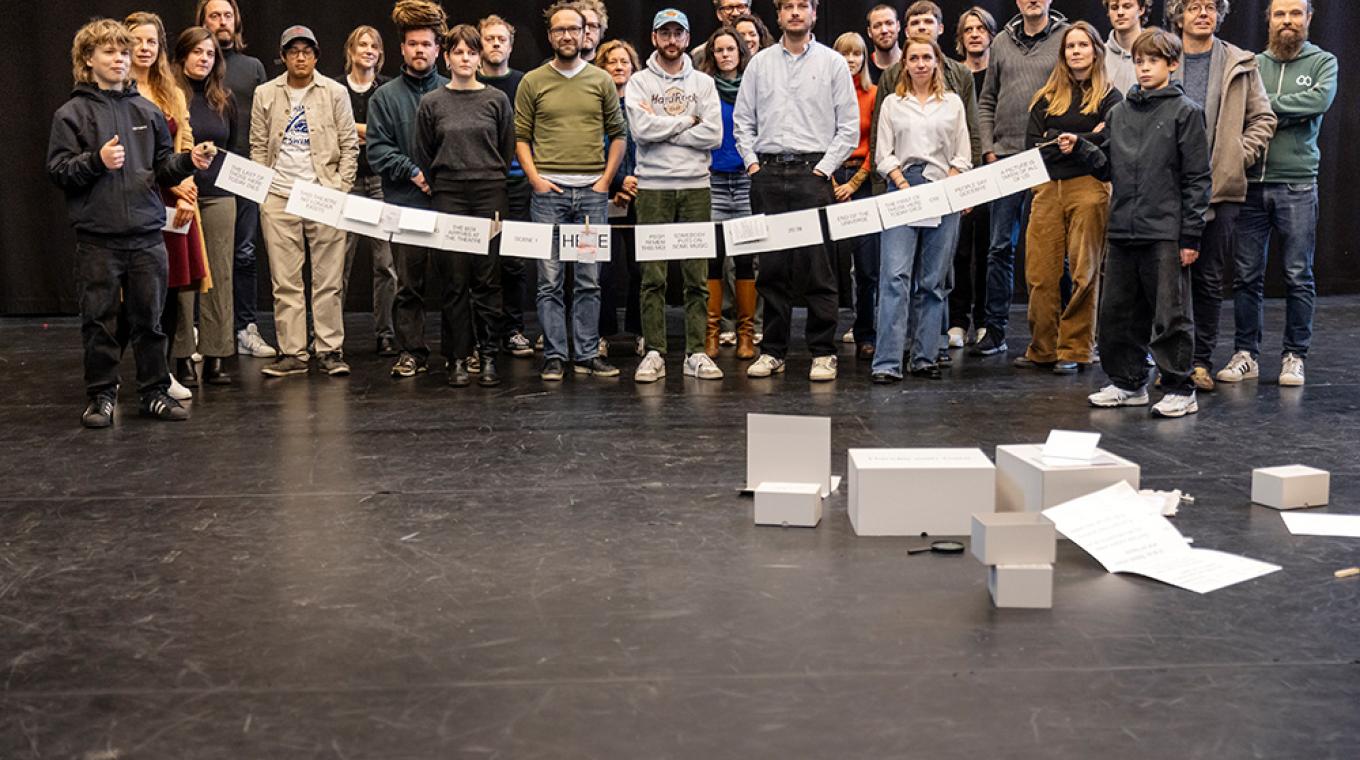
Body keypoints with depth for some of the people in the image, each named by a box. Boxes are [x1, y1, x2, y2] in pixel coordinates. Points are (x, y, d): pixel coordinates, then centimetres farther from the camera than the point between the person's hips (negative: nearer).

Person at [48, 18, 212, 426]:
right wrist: (97, 161, -17)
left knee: (149, 319, 8)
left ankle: (155, 392, 18)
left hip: (147, 235, 3)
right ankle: (101, 396, 15)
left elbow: (163, 166, 12)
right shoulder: (72, 113, 2)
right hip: (97, 238, -2)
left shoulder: (147, 111, 11)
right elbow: (58, 171, -2)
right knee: (99, 320, 4)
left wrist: (188, 162, -7)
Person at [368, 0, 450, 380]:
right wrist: (414, 173, -9)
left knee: (452, 279, 3)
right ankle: (411, 351, 11)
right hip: (405, 204, 0)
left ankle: (456, 351, 10)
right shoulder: (386, 97, 9)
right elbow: (377, 149, 2)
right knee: (408, 283, 3)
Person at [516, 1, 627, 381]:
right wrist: (536, 178, -6)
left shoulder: (601, 80, 9)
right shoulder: (532, 82, 6)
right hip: (548, 192, -1)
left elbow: (618, 135, 11)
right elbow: (521, 137, 6)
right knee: (550, 280, 0)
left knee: (589, 279, 4)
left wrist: (606, 180, 1)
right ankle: (554, 356, 5)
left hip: (592, 192, 1)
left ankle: (587, 354, 11)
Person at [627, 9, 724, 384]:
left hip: (696, 186, 2)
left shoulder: (703, 83, 9)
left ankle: (696, 354, 8)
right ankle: (654, 353, 4)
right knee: (653, 276, -1)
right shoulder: (639, 82, 5)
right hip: (653, 188, -1)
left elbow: (713, 135, -4)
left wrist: (663, 129, -7)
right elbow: (641, 129, -12)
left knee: (697, 276, 3)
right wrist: (687, 120, -5)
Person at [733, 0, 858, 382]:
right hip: (768, 174, 3)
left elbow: (849, 125, 2)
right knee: (771, 268, 5)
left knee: (818, 266, -5)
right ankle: (773, 351, 13)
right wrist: (751, 161, 3)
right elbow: (743, 119, 15)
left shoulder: (832, 63, 6)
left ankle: (823, 353, 2)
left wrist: (826, 166, -6)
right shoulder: (760, 62, 13)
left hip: (812, 172, -2)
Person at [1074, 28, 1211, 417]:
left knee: (1170, 315, 0)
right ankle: (1128, 383, 23)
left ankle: (1180, 390, 10)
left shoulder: (1185, 111, -3)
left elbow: (1196, 178, -5)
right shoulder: (1119, 112, 12)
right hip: (1122, 231, 6)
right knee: (1117, 313, 11)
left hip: (1165, 233, -6)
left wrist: (1191, 235, -9)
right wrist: (1081, 146, -2)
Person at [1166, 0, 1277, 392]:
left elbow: (1263, 118, 10)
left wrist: (1239, 156, -1)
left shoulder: (1240, 65, 7)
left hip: (1220, 187, 0)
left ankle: (1202, 361, 11)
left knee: (1209, 278, 4)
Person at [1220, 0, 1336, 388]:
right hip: (1252, 183, 2)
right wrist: (1288, 113, -11)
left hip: (1297, 185, -1)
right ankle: (1246, 354, 13)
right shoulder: (1252, 65, 10)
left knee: (1298, 276, 2)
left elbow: (1321, 99, -15)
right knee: (1247, 275, 4)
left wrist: (1267, 106, -11)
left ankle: (1295, 356, 11)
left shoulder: (1323, 62, 5)